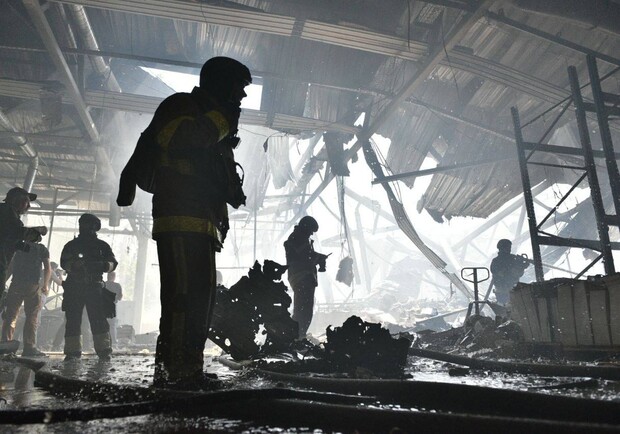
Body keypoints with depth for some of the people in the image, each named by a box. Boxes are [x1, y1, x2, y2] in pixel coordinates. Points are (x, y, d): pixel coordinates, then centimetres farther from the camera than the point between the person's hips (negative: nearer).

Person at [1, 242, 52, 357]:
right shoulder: (42, 249, 8)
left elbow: (10, 267, 11)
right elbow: (47, 268, 0)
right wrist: (45, 285, 10)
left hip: (16, 284, 2)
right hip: (33, 286, -2)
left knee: (10, 315, 7)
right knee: (32, 317, -1)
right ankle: (29, 347, -5)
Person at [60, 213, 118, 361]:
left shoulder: (102, 245, 16)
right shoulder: (71, 245, 16)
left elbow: (113, 263, 5)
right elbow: (64, 263, 1)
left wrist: (102, 265, -17)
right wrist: (74, 264, -21)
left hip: (94, 287, -1)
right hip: (73, 288, 1)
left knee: (99, 319, -9)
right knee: (72, 320, 0)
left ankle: (103, 350, -11)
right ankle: (72, 351, 6)